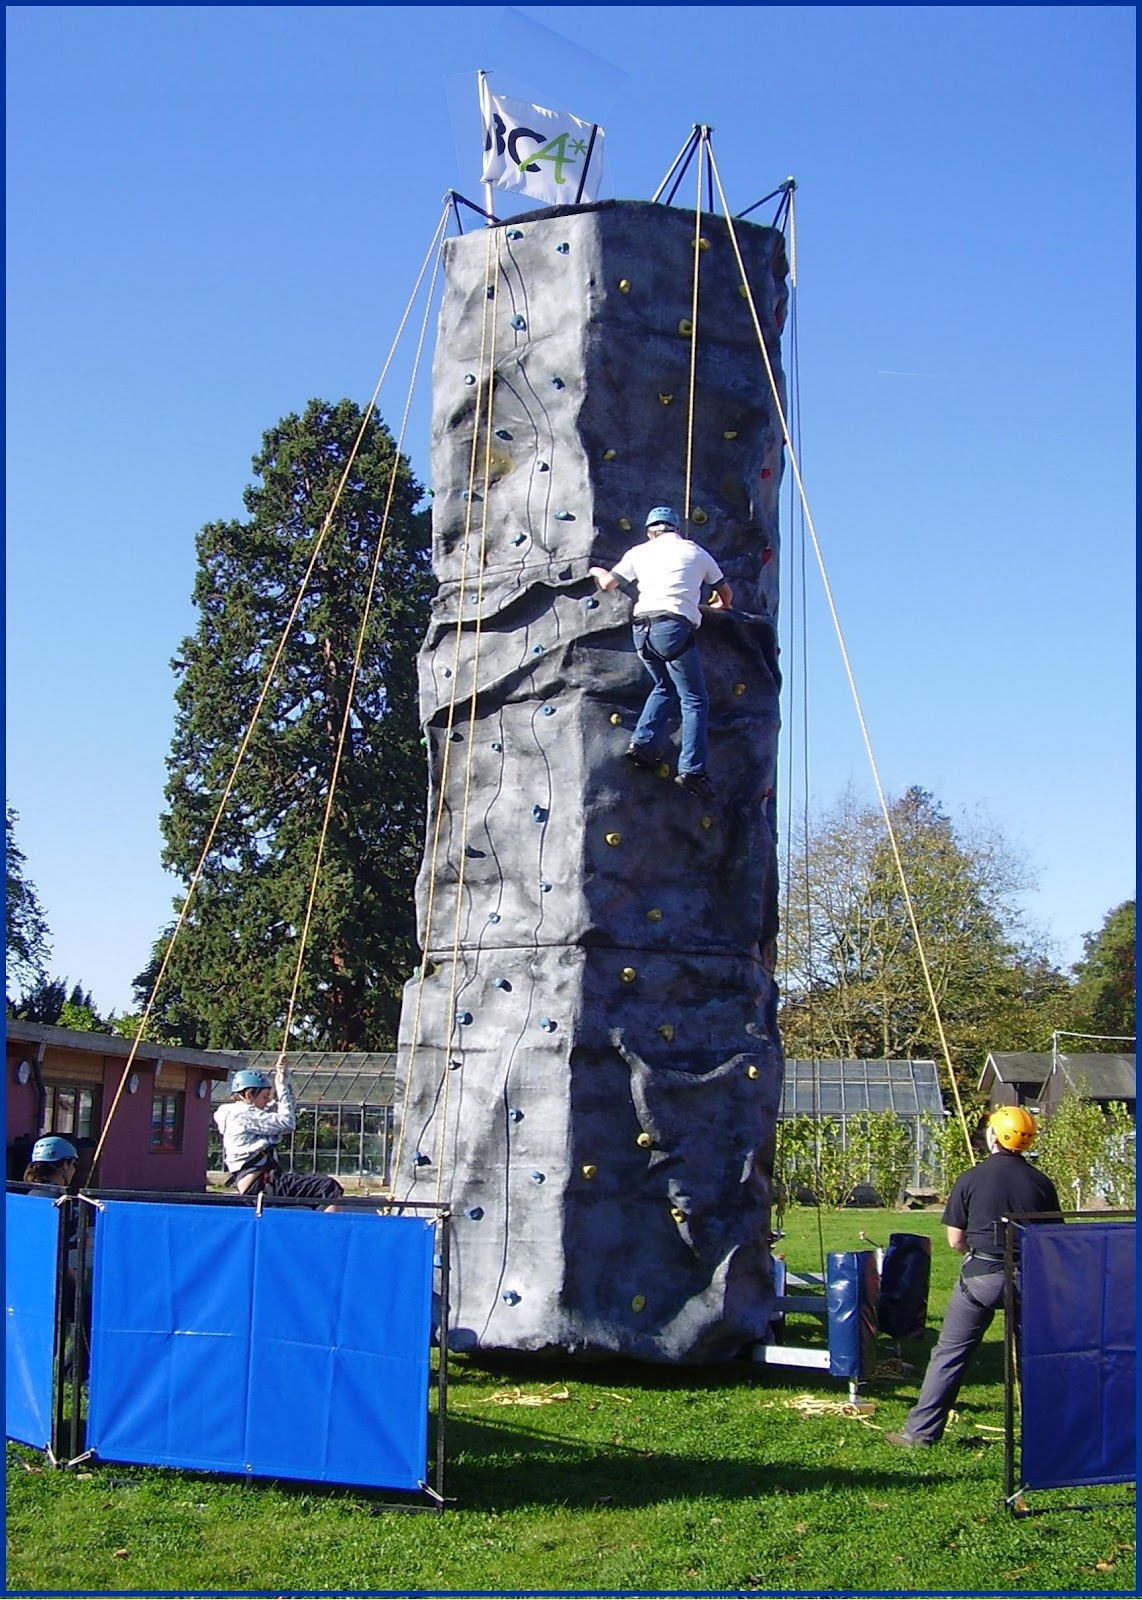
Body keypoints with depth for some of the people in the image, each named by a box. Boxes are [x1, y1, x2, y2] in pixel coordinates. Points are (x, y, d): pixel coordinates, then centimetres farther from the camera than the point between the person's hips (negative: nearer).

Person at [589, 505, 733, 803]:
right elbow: (726, 594, 28)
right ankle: (692, 769, -9)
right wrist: (718, 606, 50)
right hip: (674, 627, -4)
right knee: (694, 700, 2)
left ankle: (643, 743, 9)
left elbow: (608, 582, 20)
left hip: (642, 627, 4)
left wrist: (595, 571, 43)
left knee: (664, 687, 25)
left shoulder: (640, 552, 19)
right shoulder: (696, 552, 17)